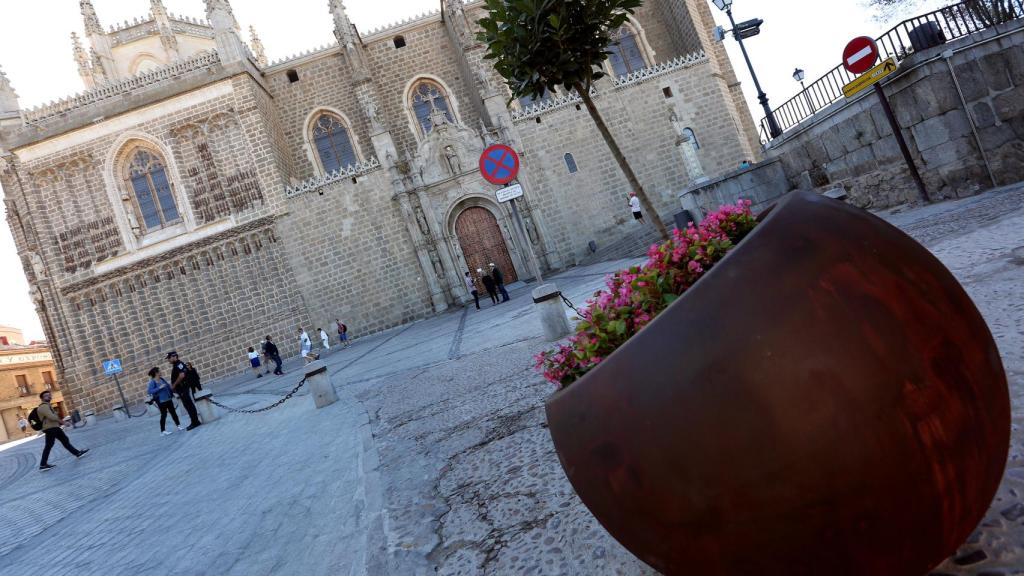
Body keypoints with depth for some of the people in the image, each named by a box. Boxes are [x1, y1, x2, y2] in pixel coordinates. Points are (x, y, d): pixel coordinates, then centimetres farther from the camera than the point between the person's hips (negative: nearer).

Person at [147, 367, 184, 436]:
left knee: (173, 412, 12)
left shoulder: (162, 379, 5)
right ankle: (163, 430, 10)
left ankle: (178, 425, 23)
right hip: (161, 401, -6)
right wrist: (159, 388, -28)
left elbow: (168, 386, 19)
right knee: (164, 415, 0)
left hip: (168, 399, 6)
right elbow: (149, 391, -25)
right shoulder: (152, 382, -15)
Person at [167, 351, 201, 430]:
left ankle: (195, 422, -4)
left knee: (189, 405, -7)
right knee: (187, 405, 11)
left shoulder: (179, 364, -13)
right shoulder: (175, 366, 17)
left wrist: (174, 385, -17)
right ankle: (194, 421, 16)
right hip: (181, 389, 10)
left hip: (184, 388, -10)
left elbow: (182, 375, -26)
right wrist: (173, 386, 7)